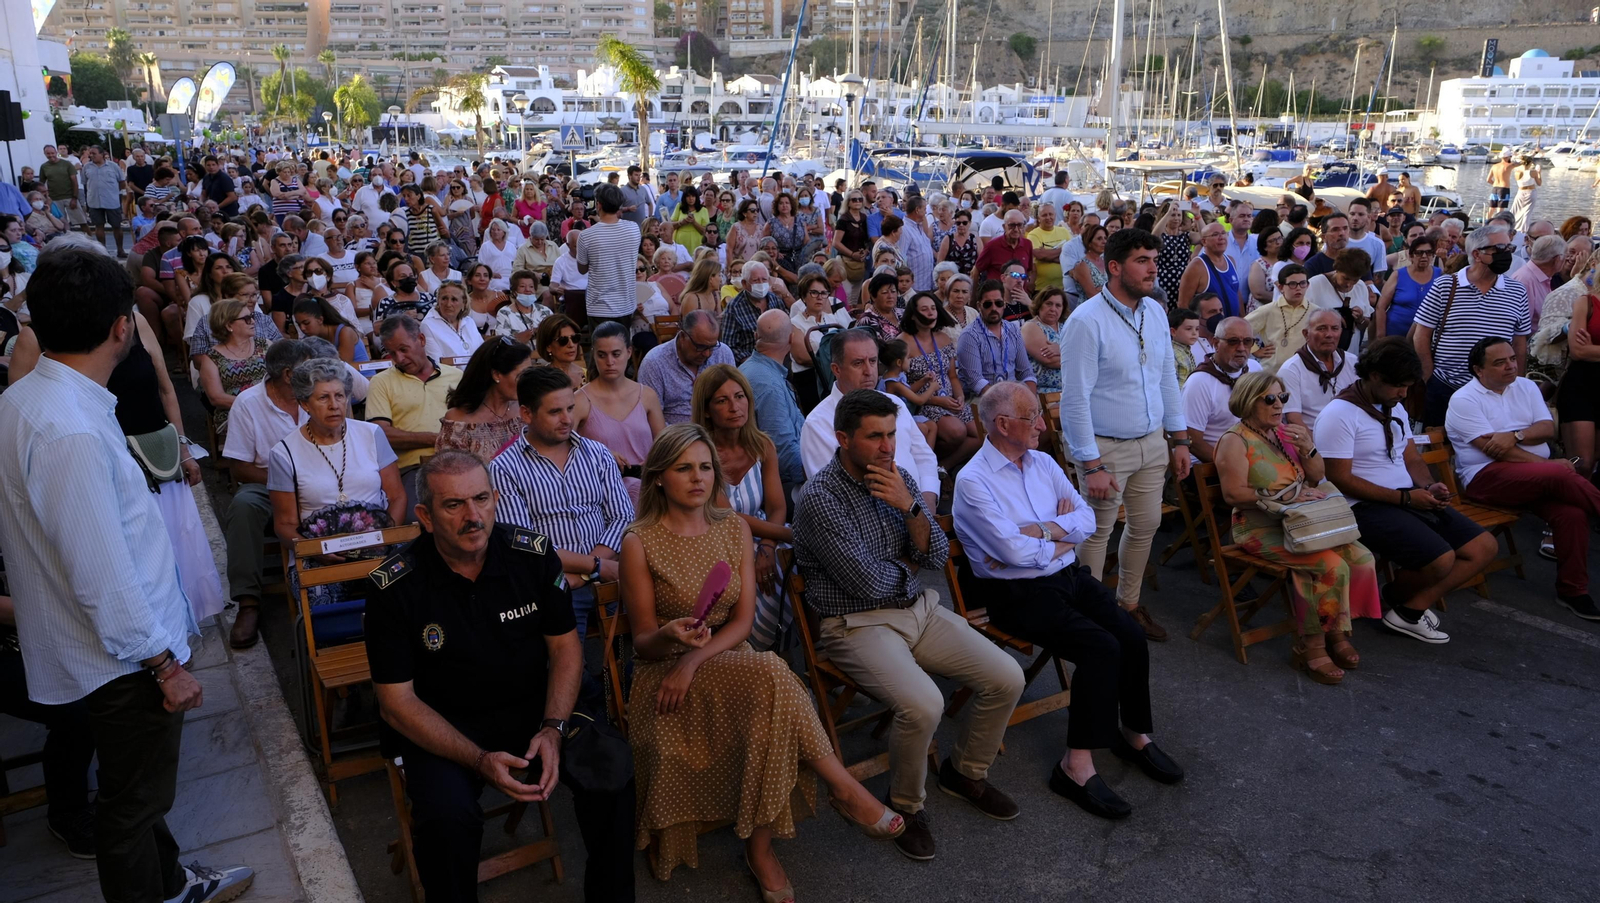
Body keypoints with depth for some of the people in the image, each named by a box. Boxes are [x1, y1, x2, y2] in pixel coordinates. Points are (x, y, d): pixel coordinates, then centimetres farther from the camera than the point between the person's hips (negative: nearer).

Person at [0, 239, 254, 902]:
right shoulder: (72, 433, -31)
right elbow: (103, 577, -28)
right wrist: (165, 665, -18)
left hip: (98, 645, 10)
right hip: (126, 656, -10)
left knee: (140, 789, 27)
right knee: (132, 803, 12)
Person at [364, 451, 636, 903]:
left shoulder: (533, 553, -8)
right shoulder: (396, 586, -15)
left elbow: (565, 645, 1)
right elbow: (396, 701, -12)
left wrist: (553, 729, -16)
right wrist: (480, 760, -23)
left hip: (533, 708, 2)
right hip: (443, 728, -2)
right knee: (447, 817, -31)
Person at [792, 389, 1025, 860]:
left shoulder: (899, 478, 5)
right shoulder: (821, 499, -17)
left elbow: (937, 556, 2)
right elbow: (868, 582, -19)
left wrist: (910, 507, -15)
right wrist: (907, 566, 1)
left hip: (919, 609, 7)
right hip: (858, 624, -7)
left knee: (1007, 679, -5)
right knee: (922, 704, -30)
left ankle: (966, 771, 21)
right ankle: (905, 804, 0)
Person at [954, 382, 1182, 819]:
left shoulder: (1044, 463, 11)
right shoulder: (972, 481, -13)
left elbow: (1087, 518, 6)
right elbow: (1014, 551, -20)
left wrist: (1040, 530, -11)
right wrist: (1063, 535, -3)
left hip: (1069, 576, 7)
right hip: (1019, 594, -7)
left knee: (1132, 636, -14)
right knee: (1102, 647, -24)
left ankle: (1133, 733, 9)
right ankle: (1076, 765, -15)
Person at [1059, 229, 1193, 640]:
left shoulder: (1156, 312, 4)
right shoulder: (1086, 321, -19)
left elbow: (1168, 378, 13)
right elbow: (1075, 398, -19)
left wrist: (1179, 439, 11)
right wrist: (1091, 465, -19)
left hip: (1152, 442, 7)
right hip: (1107, 447, -7)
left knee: (1146, 526, 16)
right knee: (1097, 533, 5)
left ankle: (1128, 602, 35)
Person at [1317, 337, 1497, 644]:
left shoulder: (1393, 408, 15)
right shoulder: (1339, 415, -14)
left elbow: (1412, 459, 20)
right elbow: (1341, 480, -18)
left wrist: (1429, 486, -3)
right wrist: (1406, 497, -18)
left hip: (1411, 499, 10)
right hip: (1367, 507, -9)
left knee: (1484, 547, -1)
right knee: (1441, 560, -26)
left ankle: (1412, 607, -6)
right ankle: (1396, 597, 7)